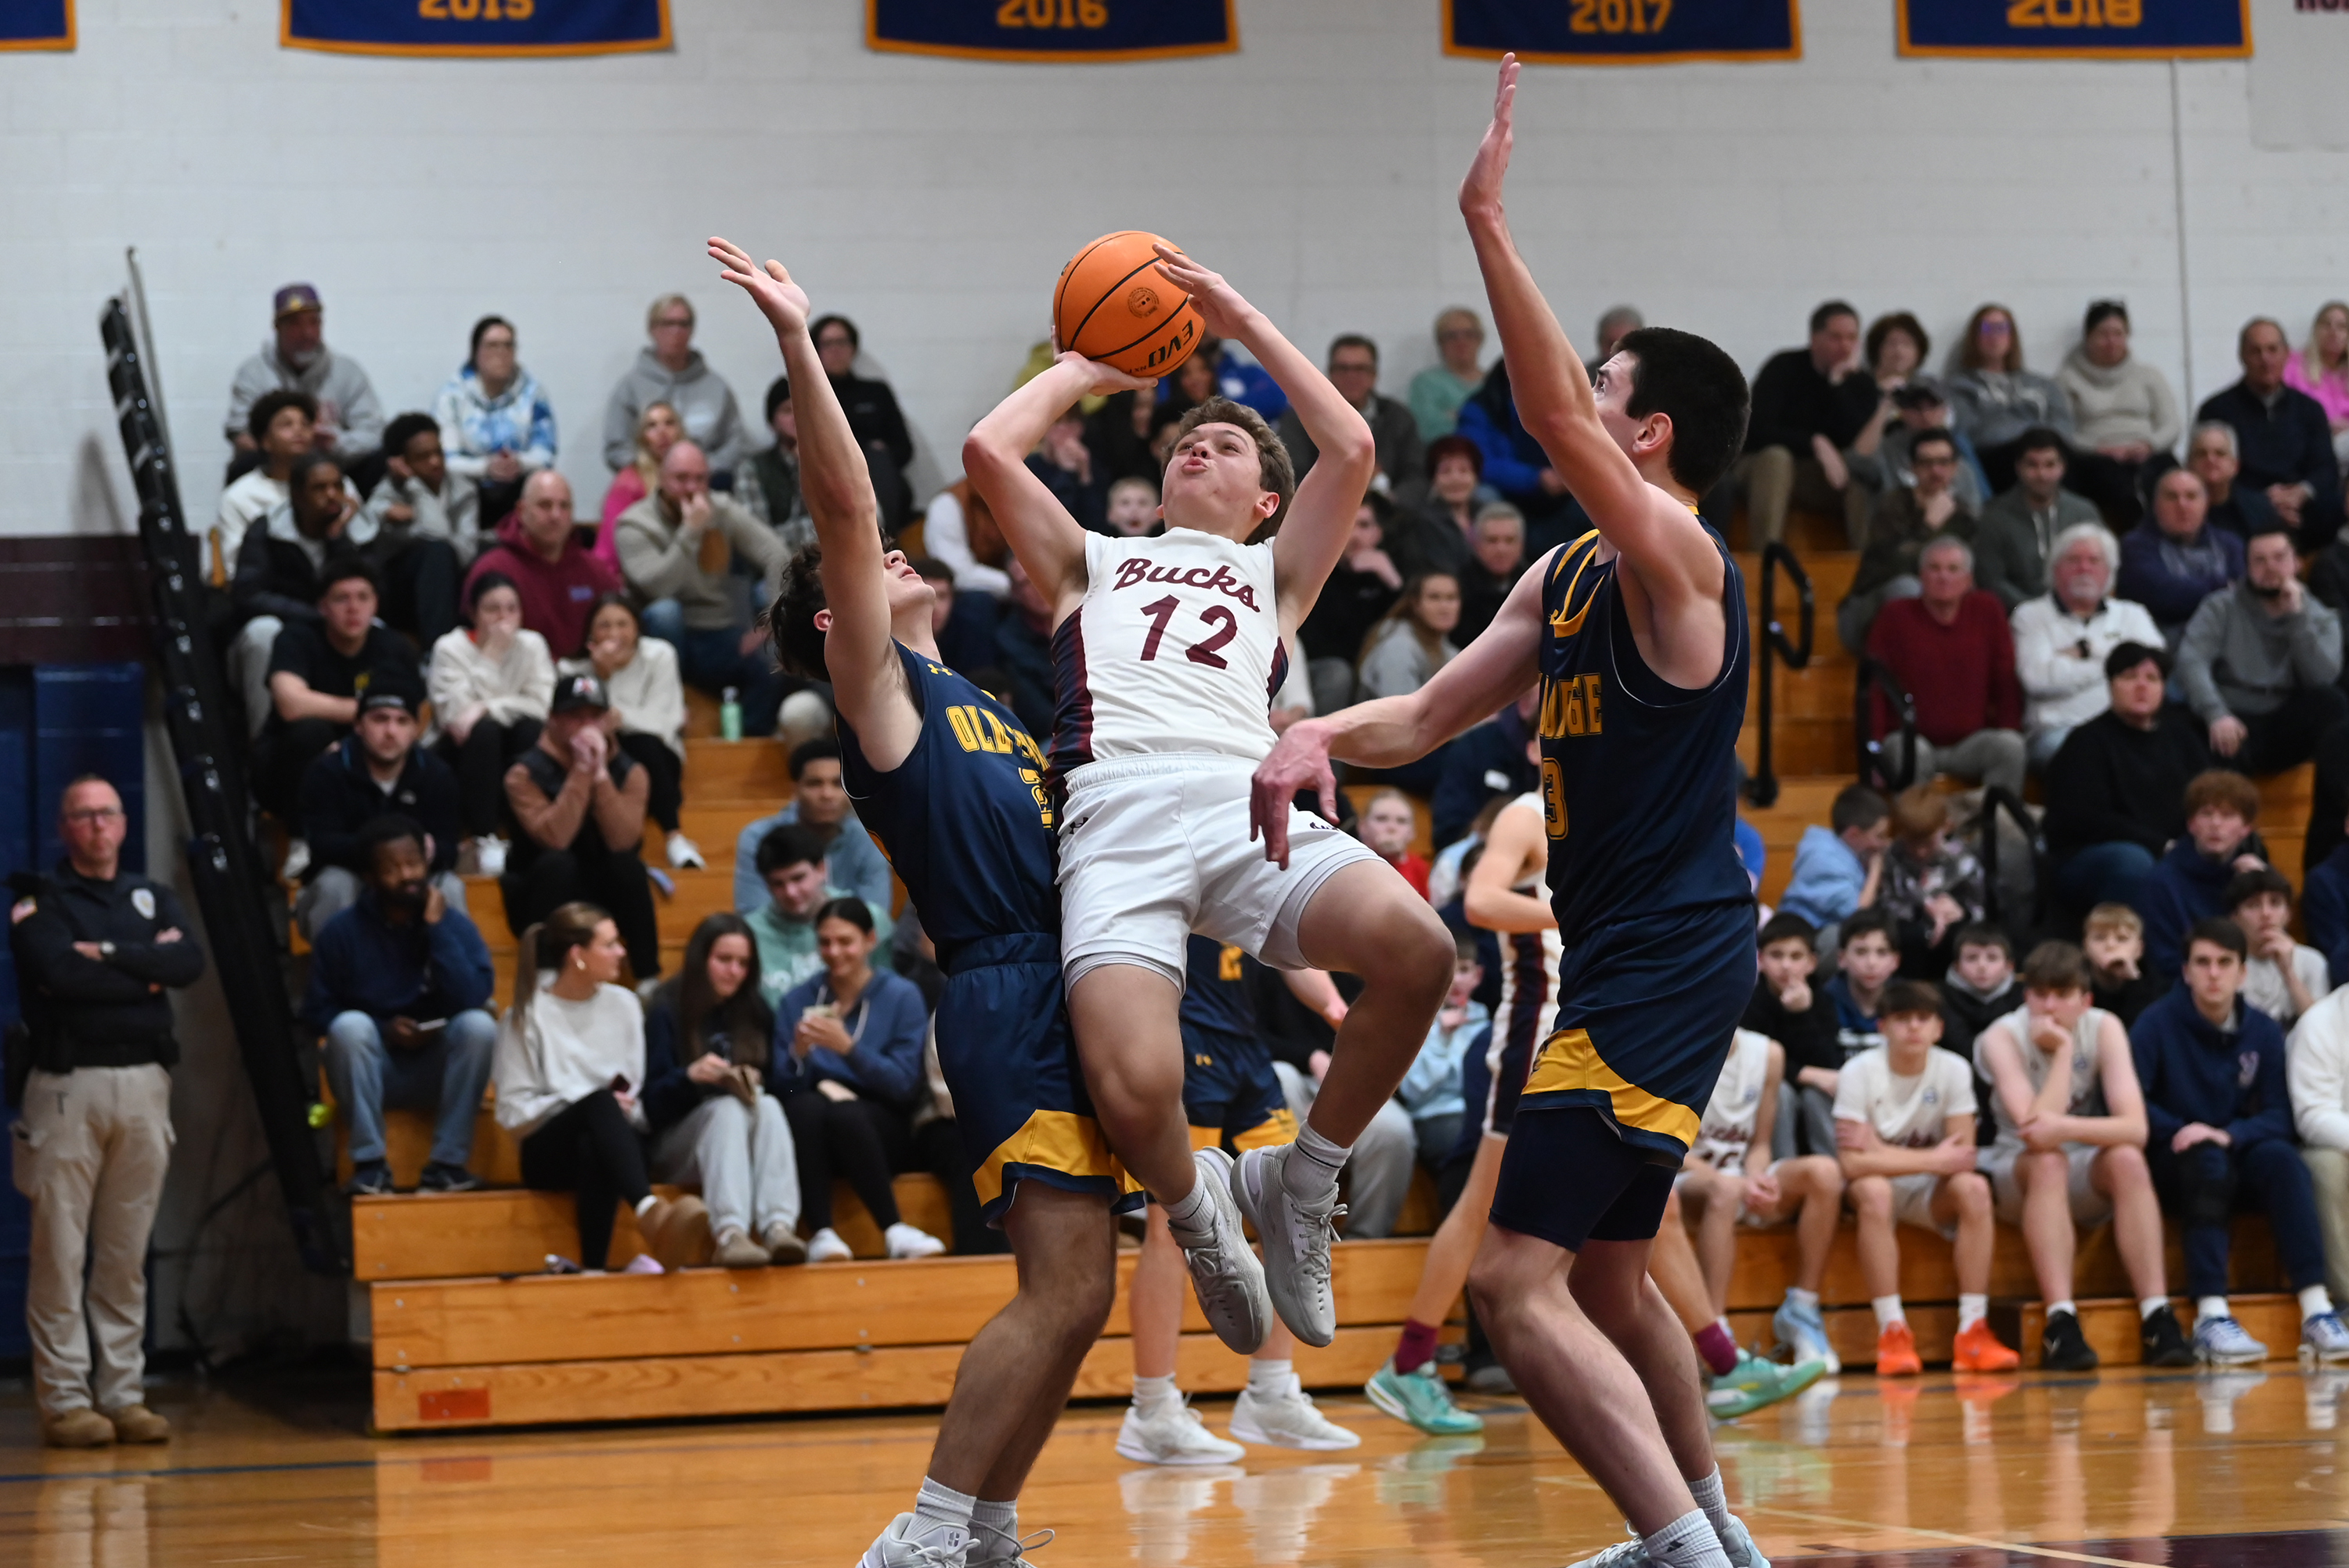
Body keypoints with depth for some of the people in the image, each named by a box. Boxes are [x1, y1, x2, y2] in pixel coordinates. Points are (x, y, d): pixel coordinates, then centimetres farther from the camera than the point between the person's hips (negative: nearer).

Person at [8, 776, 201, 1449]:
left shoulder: (153, 899, 17)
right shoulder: (39, 902, 3)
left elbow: (190, 962, -1)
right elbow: (62, 975, -15)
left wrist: (111, 956, -11)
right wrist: (146, 970, -5)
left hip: (144, 1083, 4)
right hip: (68, 1084, -4)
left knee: (127, 1252, 6)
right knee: (61, 1250, -6)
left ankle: (123, 1394, 8)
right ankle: (64, 1400, -4)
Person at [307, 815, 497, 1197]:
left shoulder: (456, 925, -6)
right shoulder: (341, 932, -7)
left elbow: (473, 999, -20)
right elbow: (315, 1011, -3)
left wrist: (437, 928, -21)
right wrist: (384, 1029, -17)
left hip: (438, 1071, 1)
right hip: (373, 1071, -1)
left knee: (479, 1024, -28)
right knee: (350, 1025, -32)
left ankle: (448, 1163, -24)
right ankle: (369, 1164, -26)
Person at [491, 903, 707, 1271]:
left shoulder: (624, 1005, 16)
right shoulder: (528, 1015, 4)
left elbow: (640, 1096, 13)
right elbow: (513, 1112, -3)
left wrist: (629, 1108, -11)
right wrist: (595, 1102, -10)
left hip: (614, 1140, 3)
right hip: (548, 1151, -2)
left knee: (594, 1149, -38)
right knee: (600, 1102, -38)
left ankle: (595, 1267, -50)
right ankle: (650, 1211, -61)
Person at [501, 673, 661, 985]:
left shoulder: (628, 772, -5)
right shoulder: (527, 773, -13)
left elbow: (623, 841, -22)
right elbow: (555, 840, -29)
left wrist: (600, 774, -28)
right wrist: (581, 773, -29)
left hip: (607, 894, 2)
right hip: (544, 901, -2)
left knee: (628, 863, -29)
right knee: (557, 863, -33)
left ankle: (649, 979, -24)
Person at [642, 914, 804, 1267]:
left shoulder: (757, 1013, 15)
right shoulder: (667, 1012, 2)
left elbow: (776, 1081, 15)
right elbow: (652, 1101, -5)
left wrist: (755, 1085, -8)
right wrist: (689, 1076, -24)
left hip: (743, 1143, 3)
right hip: (676, 1141, -3)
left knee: (769, 1107, -29)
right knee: (728, 1110, -34)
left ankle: (779, 1227, -52)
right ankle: (729, 1234, -57)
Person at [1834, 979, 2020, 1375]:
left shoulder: (1954, 1069, -9)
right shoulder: (1860, 1072, -16)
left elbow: (1963, 1155, -14)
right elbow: (1853, 1163, -24)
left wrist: (1880, 1151, -20)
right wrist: (1935, 1159, -22)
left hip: (1929, 1194, 2)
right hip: (1871, 1189, -2)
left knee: (1974, 1187, -28)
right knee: (1874, 1190, -36)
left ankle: (1973, 1331, -28)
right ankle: (1892, 1333, -34)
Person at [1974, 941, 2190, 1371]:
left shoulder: (2104, 1028, -11)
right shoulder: (2002, 1037, -17)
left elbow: (2135, 1128, -22)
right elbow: (2033, 1130, -30)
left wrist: (2065, 1128, -38)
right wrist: (2062, 1050, -27)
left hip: (2084, 1180, 2)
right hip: (2014, 1175, -2)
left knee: (2128, 1159, -29)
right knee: (2047, 1161, -35)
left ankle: (2156, 1317, -35)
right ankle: (2061, 1324, -45)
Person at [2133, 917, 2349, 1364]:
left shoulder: (2263, 1033, 3)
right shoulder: (2158, 1023, -6)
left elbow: (2278, 1116, -3)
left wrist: (2228, 1136, -20)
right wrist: (2180, 1132, -23)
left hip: (2238, 1160, 3)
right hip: (2173, 1165, -3)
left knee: (2282, 1157, -28)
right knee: (2206, 1160, -35)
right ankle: (2211, 1317, -47)